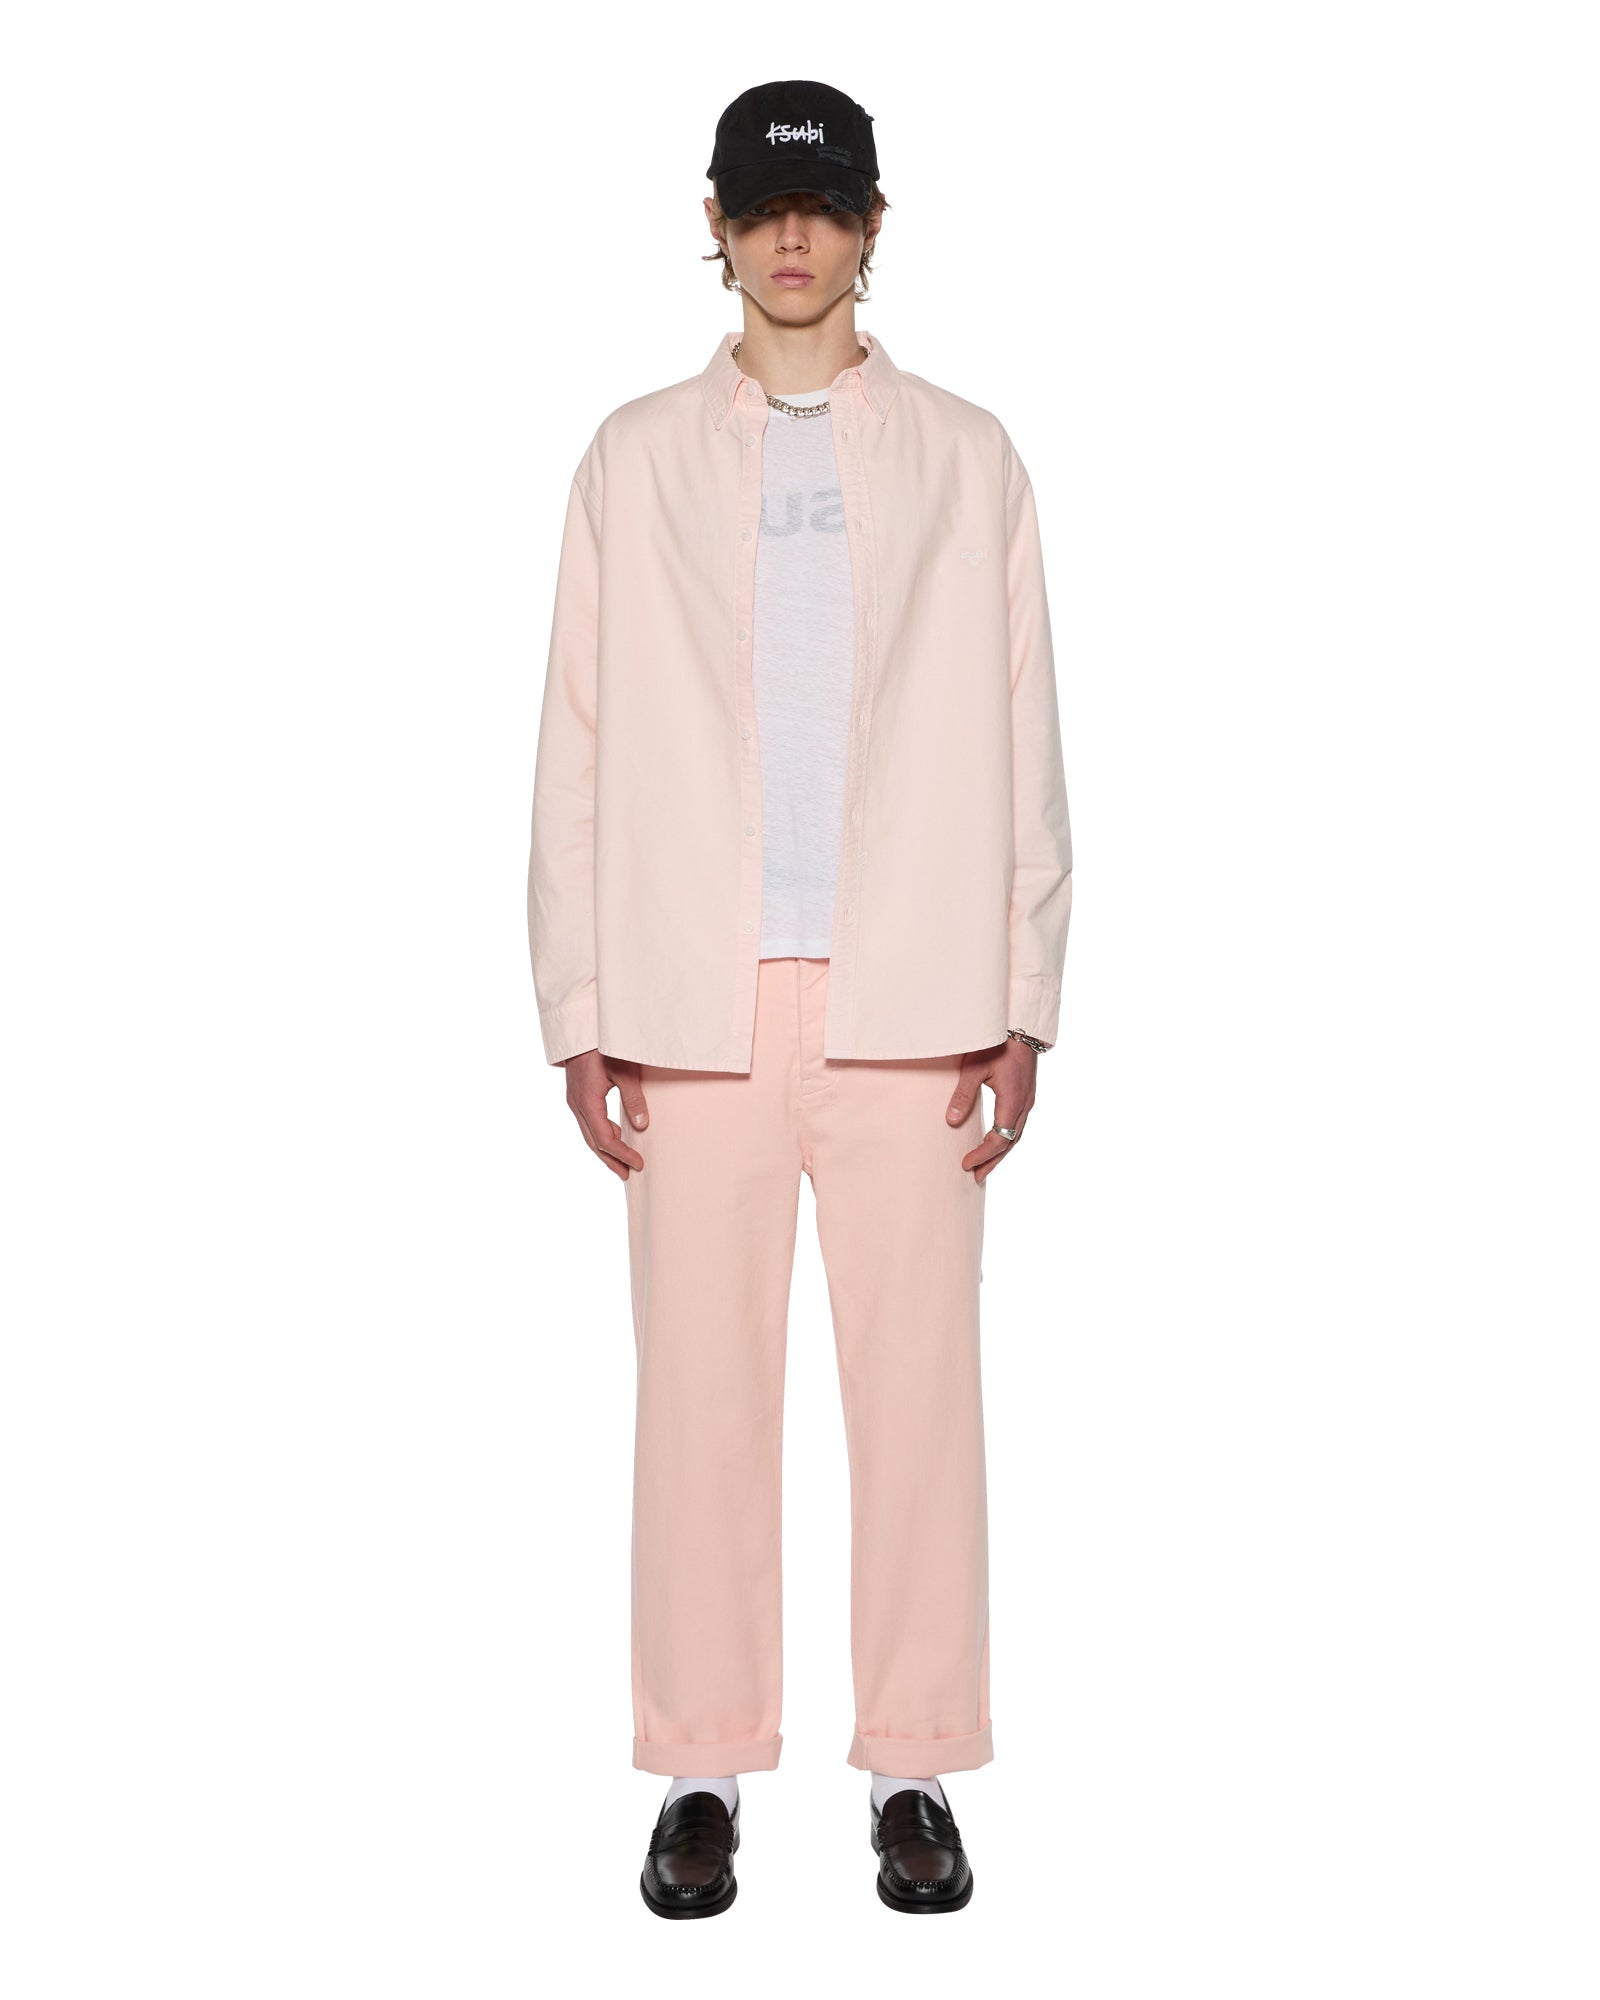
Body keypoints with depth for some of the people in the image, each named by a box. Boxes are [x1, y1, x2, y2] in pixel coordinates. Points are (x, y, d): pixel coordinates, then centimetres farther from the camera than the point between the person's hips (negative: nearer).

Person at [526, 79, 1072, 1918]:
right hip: (698, 1001, 0)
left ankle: (914, 1767, 15)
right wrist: (579, 1012, 0)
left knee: (918, 1387, 2)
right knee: (702, 1389, 2)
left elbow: (1018, 743, 6)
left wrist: (1021, 1007, 0)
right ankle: (701, 1772, 15)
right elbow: (580, 746, 6)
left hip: (910, 1001, 0)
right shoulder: (637, 460, 9)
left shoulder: (965, 459, 9)